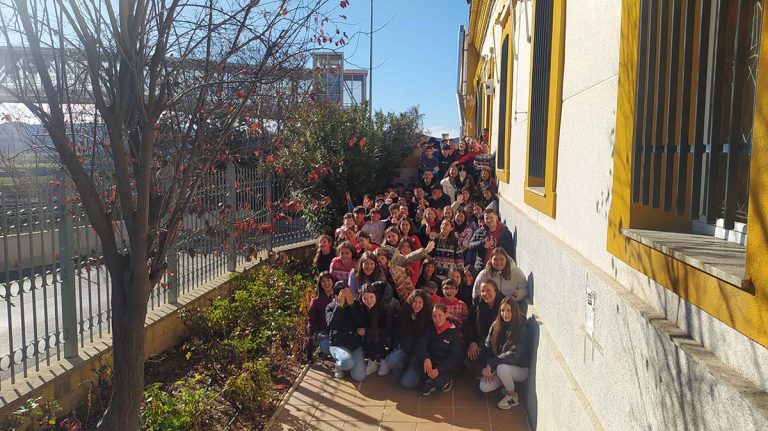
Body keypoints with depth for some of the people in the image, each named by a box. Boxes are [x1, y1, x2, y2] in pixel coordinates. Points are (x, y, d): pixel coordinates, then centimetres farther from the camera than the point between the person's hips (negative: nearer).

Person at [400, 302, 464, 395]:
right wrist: (426, 359, -30)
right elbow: (421, 344, -8)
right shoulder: (431, 328, 4)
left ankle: (444, 380, -3)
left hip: (446, 366, -3)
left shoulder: (455, 332, -8)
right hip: (430, 362, 4)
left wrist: (439, 370, -29)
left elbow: (454, 357, -15)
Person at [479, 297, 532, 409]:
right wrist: (488, 368, -14)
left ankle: (513, 396, -8)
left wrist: (492, 364, -24)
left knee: (502, 368, -35)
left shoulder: (523, 329, -20)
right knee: (484, 387, -14)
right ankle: (508, 384, 15)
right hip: (500, 366, 5)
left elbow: (515, 355, -27)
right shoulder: (496, 326, -2)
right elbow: (487, 347, -1)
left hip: (520, 369, -5)